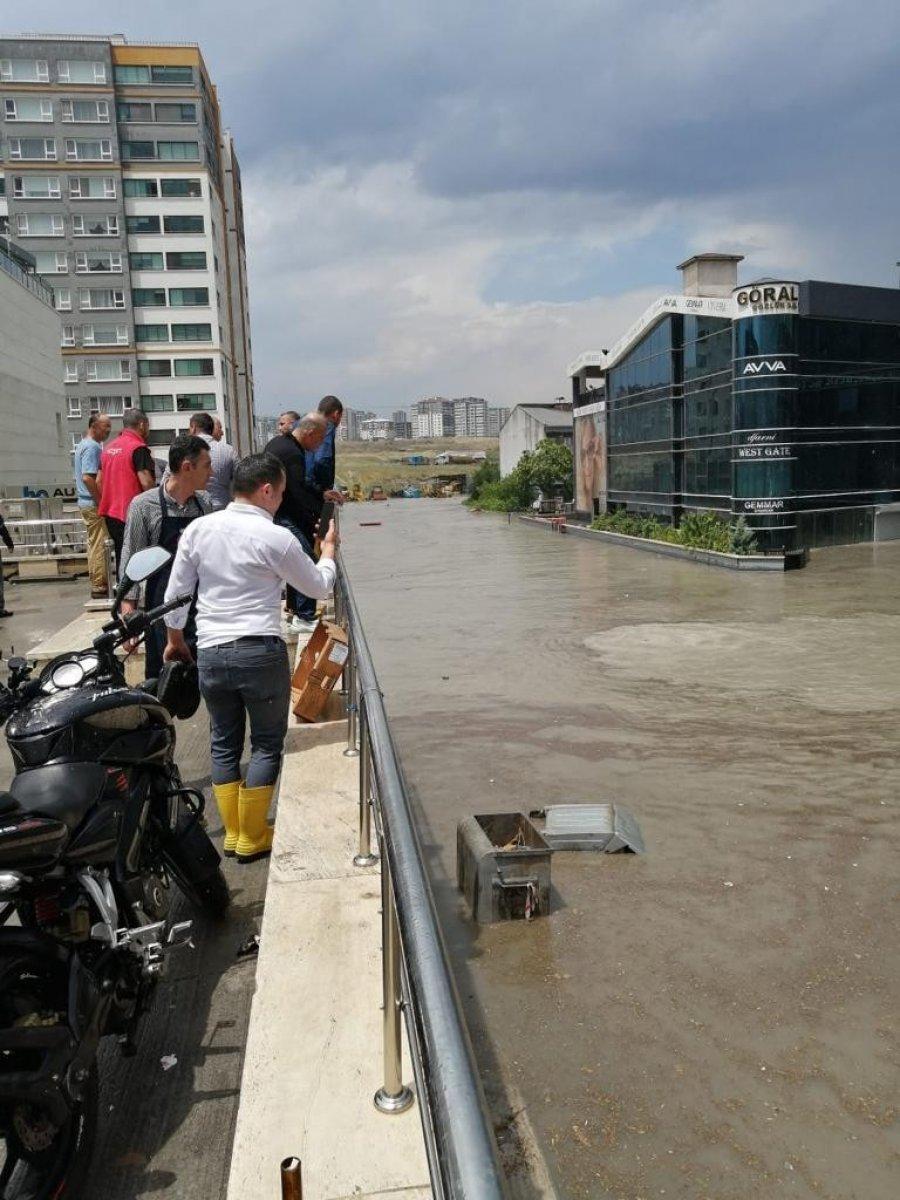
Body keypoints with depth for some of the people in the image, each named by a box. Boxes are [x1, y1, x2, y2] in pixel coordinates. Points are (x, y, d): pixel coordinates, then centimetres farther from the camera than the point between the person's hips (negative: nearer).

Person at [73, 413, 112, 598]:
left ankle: (97, 584, 20)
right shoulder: (92, 447, -15)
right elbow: (88, 478, -24)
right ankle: (99, 588, -4)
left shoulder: (83, 444, 17)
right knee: (99, 546, -7)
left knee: (95, 545, 14)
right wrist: (102, 503, -19)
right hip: (94, 504, -10)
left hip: (86, 502, 10)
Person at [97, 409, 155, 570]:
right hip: (131, 514, -8)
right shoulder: (139, 448, -12)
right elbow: (146, 483, -19)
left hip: (110, 513, 8)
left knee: (121, 556, 16)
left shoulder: (108, 448, 14)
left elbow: (99, 481, 17)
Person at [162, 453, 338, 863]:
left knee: (224, 743, 17)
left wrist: (175, 639, 25)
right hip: (260, 652, -4)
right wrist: (328, 550, 23)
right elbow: (319, 586, 4)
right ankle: (252, 838, 15)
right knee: (267, 743, 9)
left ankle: (232, 833, 24)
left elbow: (175, 591, 10)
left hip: (210, 653, 5)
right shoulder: (275, 538, -9)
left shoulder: (199, 529, 4)